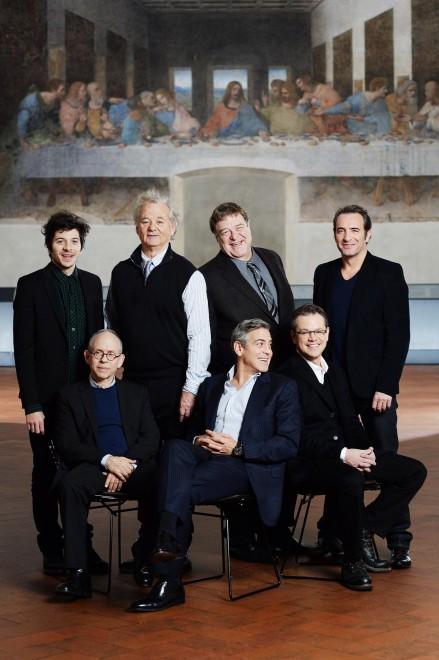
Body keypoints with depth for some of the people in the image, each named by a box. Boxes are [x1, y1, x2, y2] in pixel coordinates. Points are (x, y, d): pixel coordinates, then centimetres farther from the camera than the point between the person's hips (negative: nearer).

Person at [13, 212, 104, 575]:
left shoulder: (92, 283, 8)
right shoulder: (31, 286, -5)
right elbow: (24, 349, -8)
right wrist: (31, 404, -12)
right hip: (47, 398, -3)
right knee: (47, 474, 6)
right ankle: (52, 550, 17)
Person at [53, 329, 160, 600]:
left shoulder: (137, 393, 22)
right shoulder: (70, 395, 16)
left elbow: (151, 438, 11)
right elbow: (67, 445, 4)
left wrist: (127, 465, -8)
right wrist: (106, 460, -12)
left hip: (134, 465, 1)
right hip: (93, 466, -1)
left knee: (159, 483, -33)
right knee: (70, 484, -35)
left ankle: (147, 558, -14)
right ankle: (78, 573, -35)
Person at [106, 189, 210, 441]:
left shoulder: (189, 275, -3)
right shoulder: (121, 273, 10)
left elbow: (200, 337, -7)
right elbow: (112, 326, 17)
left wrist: (190, 389, -11)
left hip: (174, 385, -3)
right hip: (131, 383, 3)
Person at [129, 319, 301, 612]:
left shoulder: (282, 388, 10)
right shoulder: (212, 385, 23)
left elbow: (289, 444, -1)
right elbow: (194, 429, 27)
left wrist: (237, 448, -10)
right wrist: (198, 441, 0)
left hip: (248, 467, -4)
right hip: (205, 457, 4)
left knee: (182, 489, -31)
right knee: (176, 447, -33)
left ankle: (170, 581, -31)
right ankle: (169, 542, -45)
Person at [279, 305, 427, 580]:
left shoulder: (335, 373, 19)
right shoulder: (287, 377, -8)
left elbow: (350, 422, 16)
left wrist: (365, 450, -6)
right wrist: (343, 454, -24)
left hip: (346, 453, 9)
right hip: (305, 462, -8)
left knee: (414, 471, -1)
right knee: (350, 479, -40)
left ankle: (365, 528, 1)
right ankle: (353, 561, -20)